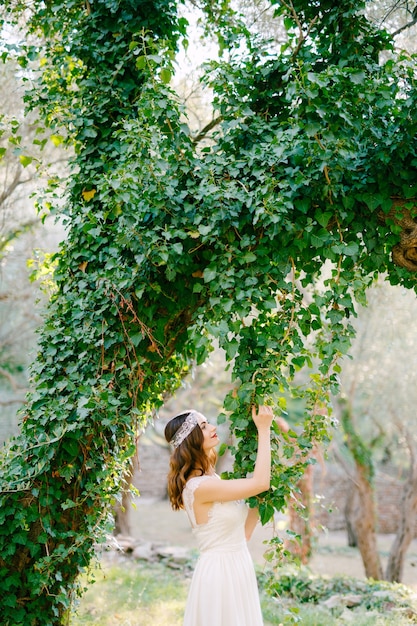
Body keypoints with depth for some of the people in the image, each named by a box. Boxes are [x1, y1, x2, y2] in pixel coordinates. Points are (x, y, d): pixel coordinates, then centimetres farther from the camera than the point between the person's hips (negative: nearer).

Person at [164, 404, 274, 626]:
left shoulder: (210, 479, 9)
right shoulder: (198, 487, -20)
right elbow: (260, 483, -22)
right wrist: (263, 430, -15)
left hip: (237, 568, 9)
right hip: (220, 572, -9)